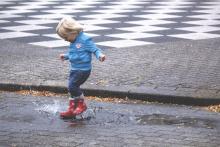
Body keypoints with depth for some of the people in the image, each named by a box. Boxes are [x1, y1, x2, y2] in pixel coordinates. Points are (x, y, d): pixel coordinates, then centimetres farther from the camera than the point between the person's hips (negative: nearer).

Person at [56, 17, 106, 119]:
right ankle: (72, 109, 18)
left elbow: (95, 49, -17)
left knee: (72, 86, -16)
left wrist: (100, 55, -35)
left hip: (83, 69, -9)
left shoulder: (85, 40, -16)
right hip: (74, 69, 9)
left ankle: (81, 104, 2)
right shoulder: (73, 42, 11)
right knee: (72, 88, 9)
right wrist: (66, 56, 38)